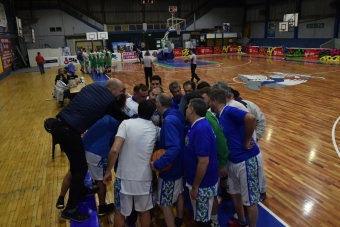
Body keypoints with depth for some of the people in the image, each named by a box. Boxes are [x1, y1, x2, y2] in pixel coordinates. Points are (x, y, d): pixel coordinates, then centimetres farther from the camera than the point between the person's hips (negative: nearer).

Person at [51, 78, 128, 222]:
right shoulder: (108, 101, -7)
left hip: (59, 124, 9)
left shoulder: (92, 87, 10)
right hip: (68, 131, -9)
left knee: (76, 162, 26)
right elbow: (123, 119, 2)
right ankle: (70, 210, 14)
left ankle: (80, 190, 46)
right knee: (81, 167, 5)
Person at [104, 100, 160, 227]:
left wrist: (108, 171, -7)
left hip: (124, 177, -1)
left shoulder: (127, 123, -10)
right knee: (145, 211, 25)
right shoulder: (156, 130, -2)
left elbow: (114, 150, -18)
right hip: (145, 178, 2)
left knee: (120, 212, 21)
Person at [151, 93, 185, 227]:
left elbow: (174, 148, -37)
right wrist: (160, 146, 14)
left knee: (164, 203, 6)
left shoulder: (169, 120, -28)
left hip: (170, 168, -10)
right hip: (179, 164, 10)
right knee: (179, 193, 27)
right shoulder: (177, 116, 1)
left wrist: (158, 164, -35)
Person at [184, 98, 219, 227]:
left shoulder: (201, 129, -27)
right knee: (200, 216, 24)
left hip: (203, 183, -9)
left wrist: (195, 187, -21)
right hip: (197, 179, 9)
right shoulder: (196, 126, 3)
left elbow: (203, 162, -28)